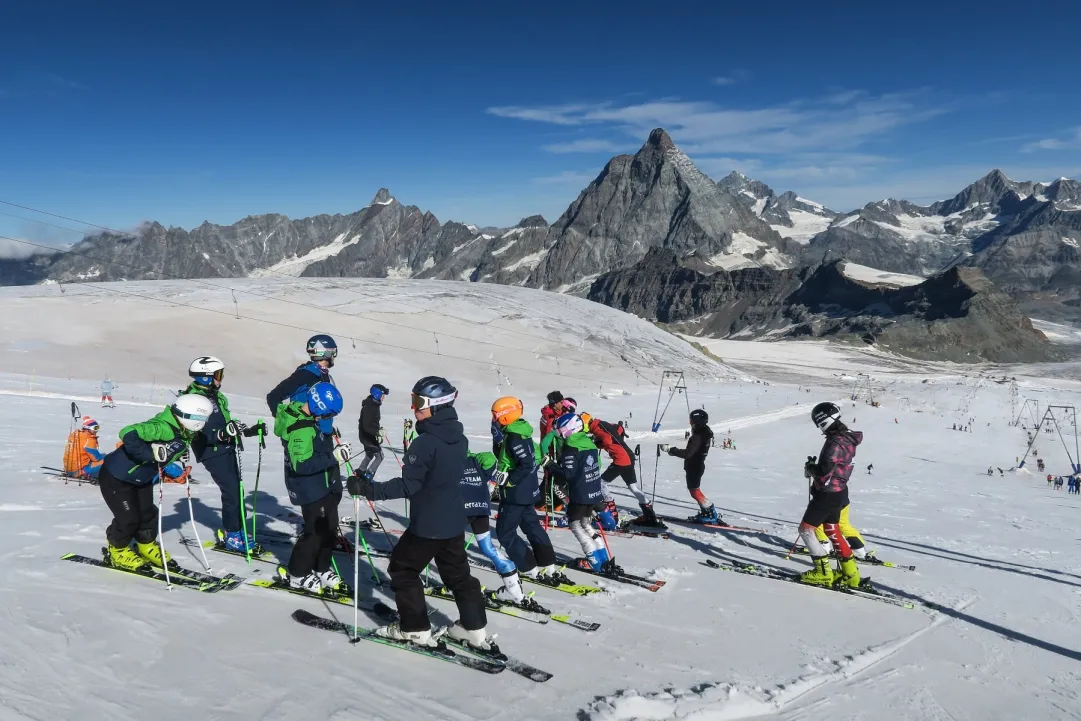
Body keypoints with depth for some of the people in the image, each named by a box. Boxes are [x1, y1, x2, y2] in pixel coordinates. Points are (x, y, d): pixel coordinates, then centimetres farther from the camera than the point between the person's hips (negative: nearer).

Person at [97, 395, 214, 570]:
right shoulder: (163, 428, -34)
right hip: (116, 477, -9)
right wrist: (152, 452, -44)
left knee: (148, 513, 13)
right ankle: (118, 551, 22)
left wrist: (176, 466, -4)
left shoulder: (183, 436, -4)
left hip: (141, 480, 9)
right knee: (129, 518, -4)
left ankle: (146, 546, 36)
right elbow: (128, 434, -44)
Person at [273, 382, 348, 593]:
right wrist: (333, 457, -32)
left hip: (326, 485, 9)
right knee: (316, 531, 0)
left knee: (330, 528, 15)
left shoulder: (312, 419, 3)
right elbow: (302, 465, -32)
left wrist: (335, 450, 7)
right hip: (310, 490, -9)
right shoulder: (301, 429, -27)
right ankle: (297, 573, 17)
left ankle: (322, 568, 31)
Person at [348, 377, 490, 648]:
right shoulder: (459, 438, 3)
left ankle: (415, 629, 17)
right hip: (454, 521, 8)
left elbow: (408, 486, -23)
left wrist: (368, 489, -20)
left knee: (402, 569, 11)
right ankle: (475, 628, 24)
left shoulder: (425, 442, -22)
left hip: (427, 524, -8)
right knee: (458, 574, 19)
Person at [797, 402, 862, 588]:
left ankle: (823, 572, 3)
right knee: (832, 530, 22)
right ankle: (850, 573, 29)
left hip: (827, 494, -10)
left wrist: (809, 467, -9)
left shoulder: (835, 443, -25)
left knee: (806, 529, 0)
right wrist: (816, 466, 4)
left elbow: (824, 472, -28)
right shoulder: (846, 437, 5)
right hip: (838, 492, 10)